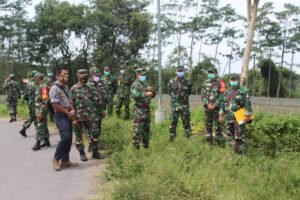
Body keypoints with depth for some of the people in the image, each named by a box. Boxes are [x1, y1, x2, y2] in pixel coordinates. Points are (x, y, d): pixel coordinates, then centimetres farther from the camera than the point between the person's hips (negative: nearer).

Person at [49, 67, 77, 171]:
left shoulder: (66, 87, 15)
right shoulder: (55, 88, -12)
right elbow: (55, 105, -18)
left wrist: (72, 111, 0)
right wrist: (67, 112, -11)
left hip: (68, 116, 9)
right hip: (60, 116, -9)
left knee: (69, 139, 8)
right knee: (65, 137, -16)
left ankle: (65, 161, 16)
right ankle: (56, 159, 0)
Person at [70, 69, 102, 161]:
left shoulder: (89, 88, 11)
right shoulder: (74, 89, -5)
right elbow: (71, 104, -8)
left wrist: (95, 115, 12)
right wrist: (74, 118, -13)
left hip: (90, 116, 4)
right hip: (79, 117, -4)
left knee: (94, 134, 3)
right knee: (79, 135, 5)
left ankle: (95, 152, 15)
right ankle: (82, 153, 17)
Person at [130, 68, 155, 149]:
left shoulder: (146, 84, 17)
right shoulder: (135, 85, -5)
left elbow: (152, 95, 19)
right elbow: (134, 95, -22)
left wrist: (152, 91, -3)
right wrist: (145, 94, -28)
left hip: (147, 109, 8)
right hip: (139, 110, -7)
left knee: (146, 128, 13)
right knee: (138, 129, -8)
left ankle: (146, 145, 23)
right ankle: (135, 145, -2)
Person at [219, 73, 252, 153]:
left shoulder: (243, 91, -6)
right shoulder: (227, 91, 13)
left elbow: (248, 104, -9)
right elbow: (223, 103, 18)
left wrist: (247, 115, -15)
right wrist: (221, 115, 15)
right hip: (229, 117, 6)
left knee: (239, 135, -6)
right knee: (230, 134, 12)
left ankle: (240, 151, 2)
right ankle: (233, 149, 24)